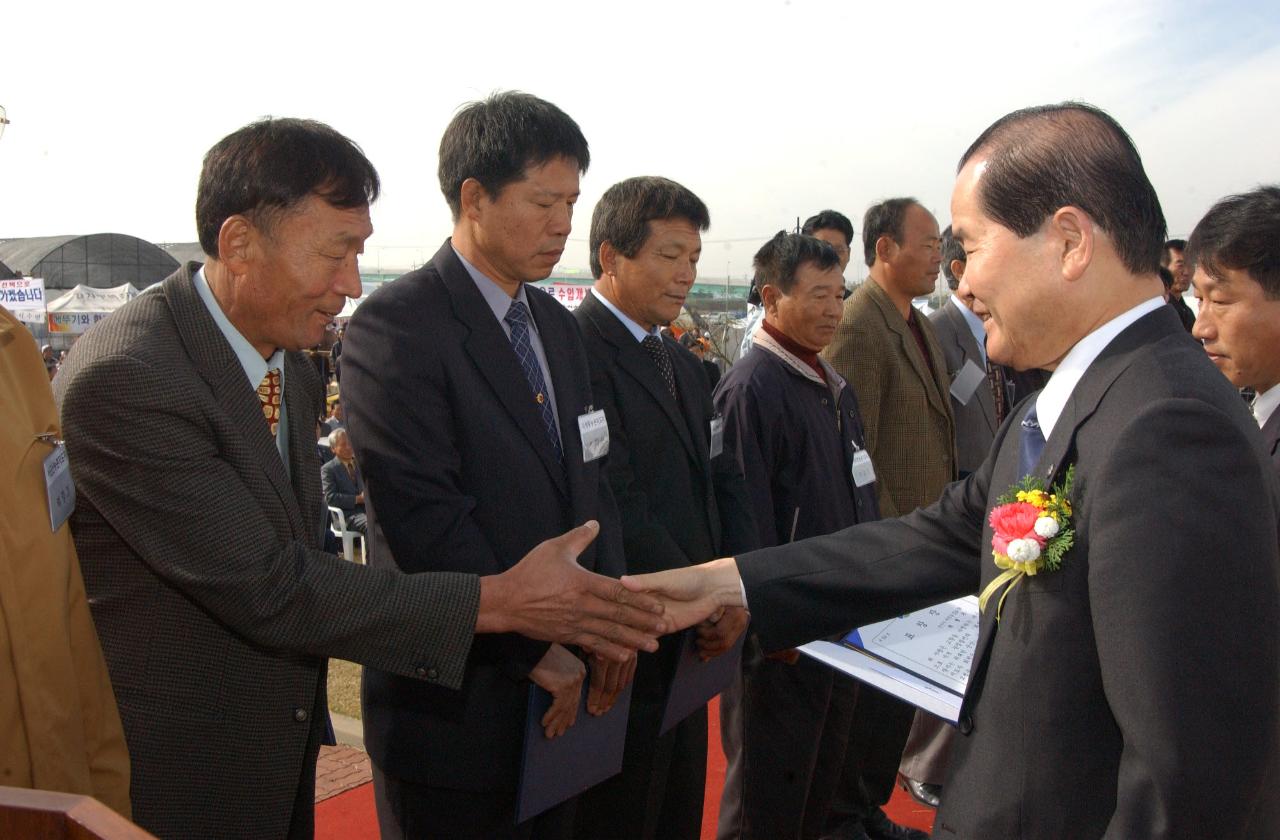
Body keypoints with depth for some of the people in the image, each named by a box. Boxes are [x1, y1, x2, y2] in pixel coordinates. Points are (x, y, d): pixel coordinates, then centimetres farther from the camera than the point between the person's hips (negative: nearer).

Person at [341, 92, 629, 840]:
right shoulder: (396, 325, -15)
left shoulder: (557, 324, 10)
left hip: (564, 688, 7)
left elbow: (590, 479, 11)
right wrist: (532, 648, -17)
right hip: (458, 698, -7)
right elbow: (424, 517, -21)